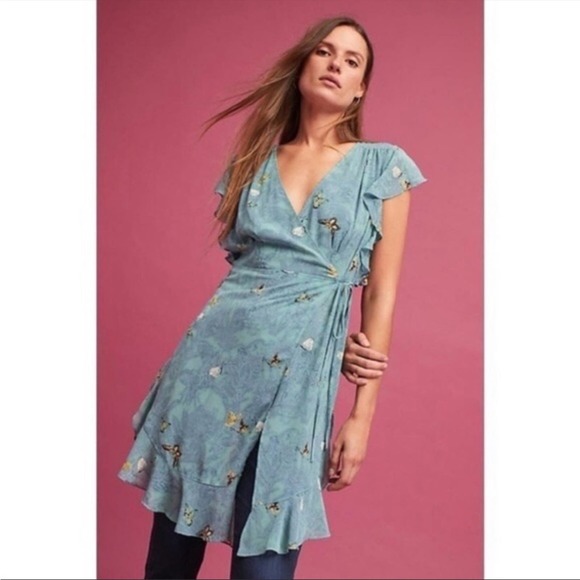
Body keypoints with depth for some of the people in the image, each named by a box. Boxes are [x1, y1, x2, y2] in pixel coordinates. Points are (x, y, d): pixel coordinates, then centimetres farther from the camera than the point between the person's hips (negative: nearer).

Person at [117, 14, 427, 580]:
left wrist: (362, 414, -3)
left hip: (298, 372, -2)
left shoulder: (383, 165, 5)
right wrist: (334, 341, 2)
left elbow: (381, 292, 2)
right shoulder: (251, 160, 12)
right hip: (213, 356, 3)